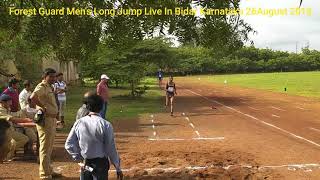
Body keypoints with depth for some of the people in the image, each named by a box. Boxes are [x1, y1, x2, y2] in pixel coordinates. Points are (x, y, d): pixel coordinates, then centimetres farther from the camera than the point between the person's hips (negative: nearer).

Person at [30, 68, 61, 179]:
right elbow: (32, 98, -33)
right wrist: (43, 107, -23)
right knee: (45, 148, -2)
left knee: (49, 148, 19)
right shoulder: (42, 87, -14)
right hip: (45, 120, -10)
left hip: (52, 120, 10)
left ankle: (48, 170, 33)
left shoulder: (49, 87, 16)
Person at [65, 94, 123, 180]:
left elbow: (69, 145, -2)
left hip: (85, 163, 4)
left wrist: (79, 158, 6)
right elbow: (111, 149, -11)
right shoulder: (106, 125, -15)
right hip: (100, 163, -3)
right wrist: (118, 168, -1)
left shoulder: (79, 122, -4)